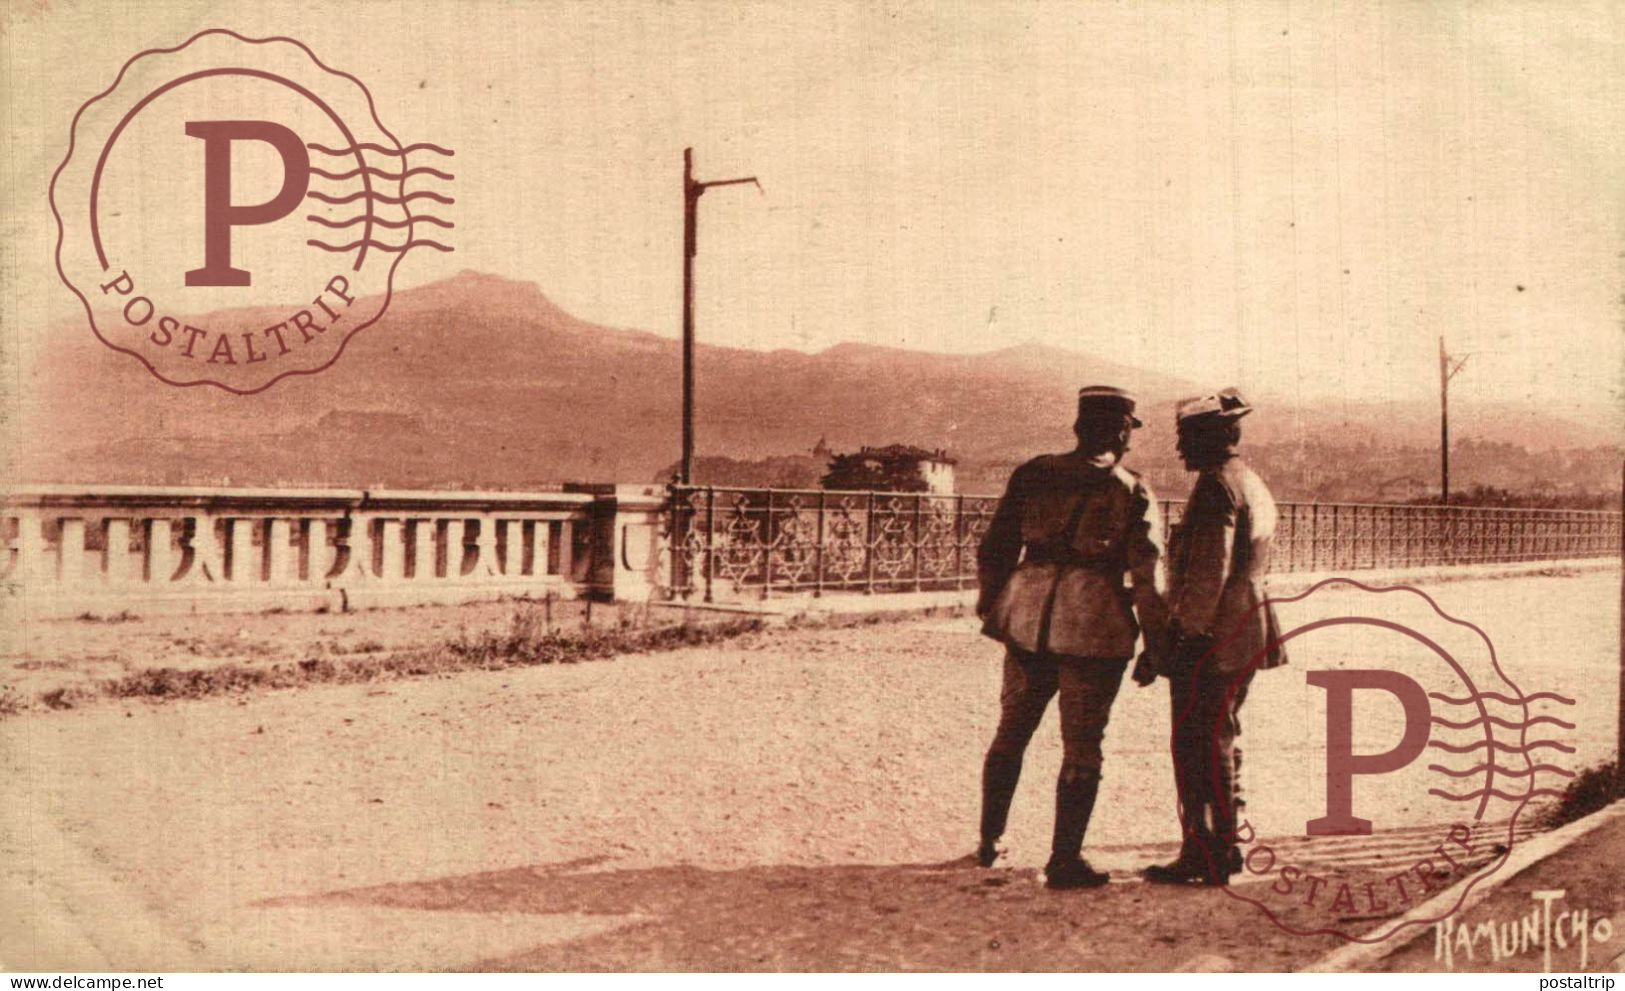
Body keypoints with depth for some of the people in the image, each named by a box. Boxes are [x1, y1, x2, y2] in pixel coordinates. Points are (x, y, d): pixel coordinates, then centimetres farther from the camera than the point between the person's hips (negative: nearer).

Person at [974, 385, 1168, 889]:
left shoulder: (1033, 474, 5)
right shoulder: (1133, 494, -3)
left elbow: (995, 548, 7)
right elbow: (1148, 579, -6)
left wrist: (990, 605, 19)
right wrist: (1156, 643, 1)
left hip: (1027, 618, 4)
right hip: (1095, 629, -4)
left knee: (1011, 730, 18)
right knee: (1081, 746, 4)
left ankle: (989, 841, 29)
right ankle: (1064, 861, 7)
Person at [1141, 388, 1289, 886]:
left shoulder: (1216, 485, -14)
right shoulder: (1254, 485, 17)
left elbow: (1209, 571, -21)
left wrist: (1184, 635, -18)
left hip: (1211, 640, -10)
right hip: (1246, 636, 10)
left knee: (1197, 747, -5)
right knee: (1220, 743, 17)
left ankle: (1203, 857, -2)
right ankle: (1224, 847, 24)